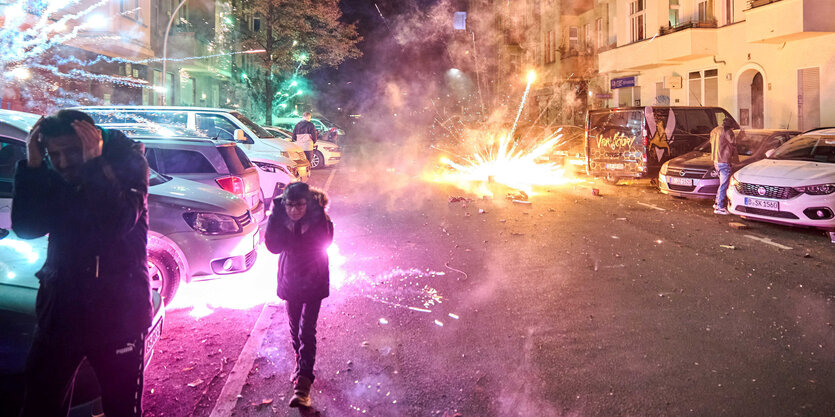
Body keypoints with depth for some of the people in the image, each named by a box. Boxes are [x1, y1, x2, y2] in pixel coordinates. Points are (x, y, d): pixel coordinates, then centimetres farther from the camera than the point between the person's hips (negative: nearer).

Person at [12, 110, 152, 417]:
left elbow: (119, 222, -26)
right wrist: (32, 165, -17)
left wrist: (93, 163, -30)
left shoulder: (124, 164, -10)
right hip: (60, 309, 4)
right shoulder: (51, 176, 1)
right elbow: (25, 228, -10)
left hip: (118, 313, -4)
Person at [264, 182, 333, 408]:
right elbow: (273, 246, -14)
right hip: (290, 281, 2)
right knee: (295, 329, 12)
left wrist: (319, 213, -25)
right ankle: (301, 365, 29)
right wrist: (275, 215, -16)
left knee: (306, 331, 0)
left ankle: (303, 384, 6)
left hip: (313, 282, -2)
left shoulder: (319, 219, -17)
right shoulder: (281, 219, -11)